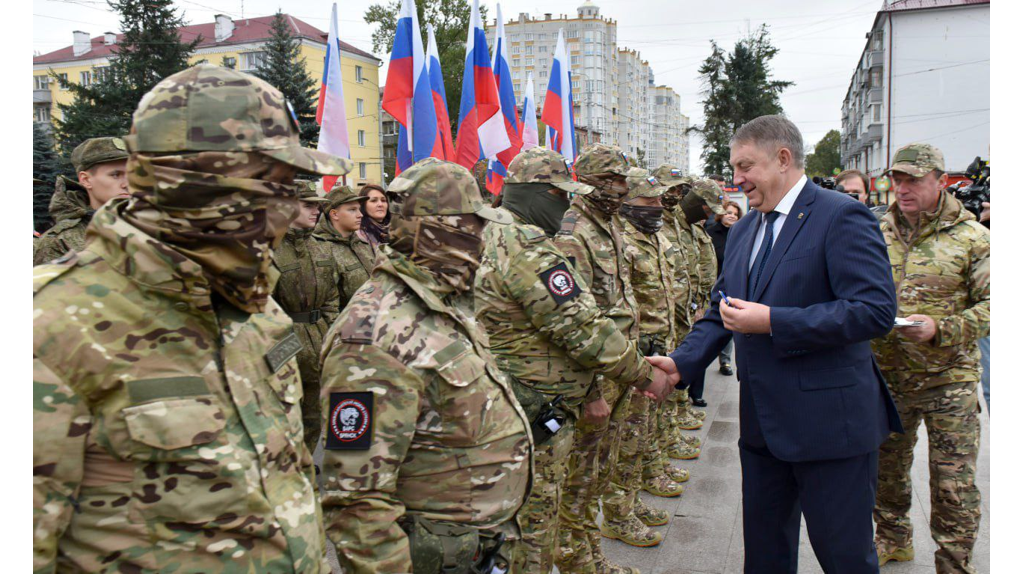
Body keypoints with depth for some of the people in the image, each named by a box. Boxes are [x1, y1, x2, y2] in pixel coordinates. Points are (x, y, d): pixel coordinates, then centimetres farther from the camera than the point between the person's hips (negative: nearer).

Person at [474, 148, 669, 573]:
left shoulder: (493, 239, 11)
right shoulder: (528, 248, -22)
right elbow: (582, 328, -22)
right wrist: (644, 375, -10)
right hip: (537, 413, -10)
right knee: (533, 523, 4)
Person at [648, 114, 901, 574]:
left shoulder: (842, 217, -12)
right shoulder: (743, 230, 12)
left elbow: (876, 310, -21)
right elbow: (721, 310, 14)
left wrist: (771, 321, -24)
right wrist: (681, 362, -2)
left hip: (829, 422, -7)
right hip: (763, 422, 7)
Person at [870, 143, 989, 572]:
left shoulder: (971, 238, -5)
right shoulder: (879, 235, 6)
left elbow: (990, 305, -8)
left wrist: (940, 329, -23)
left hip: (949, 379, -3)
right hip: (887, 375, 4)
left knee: (954, 484, 2)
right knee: (886, 467, 17)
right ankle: (893, 539, 39)